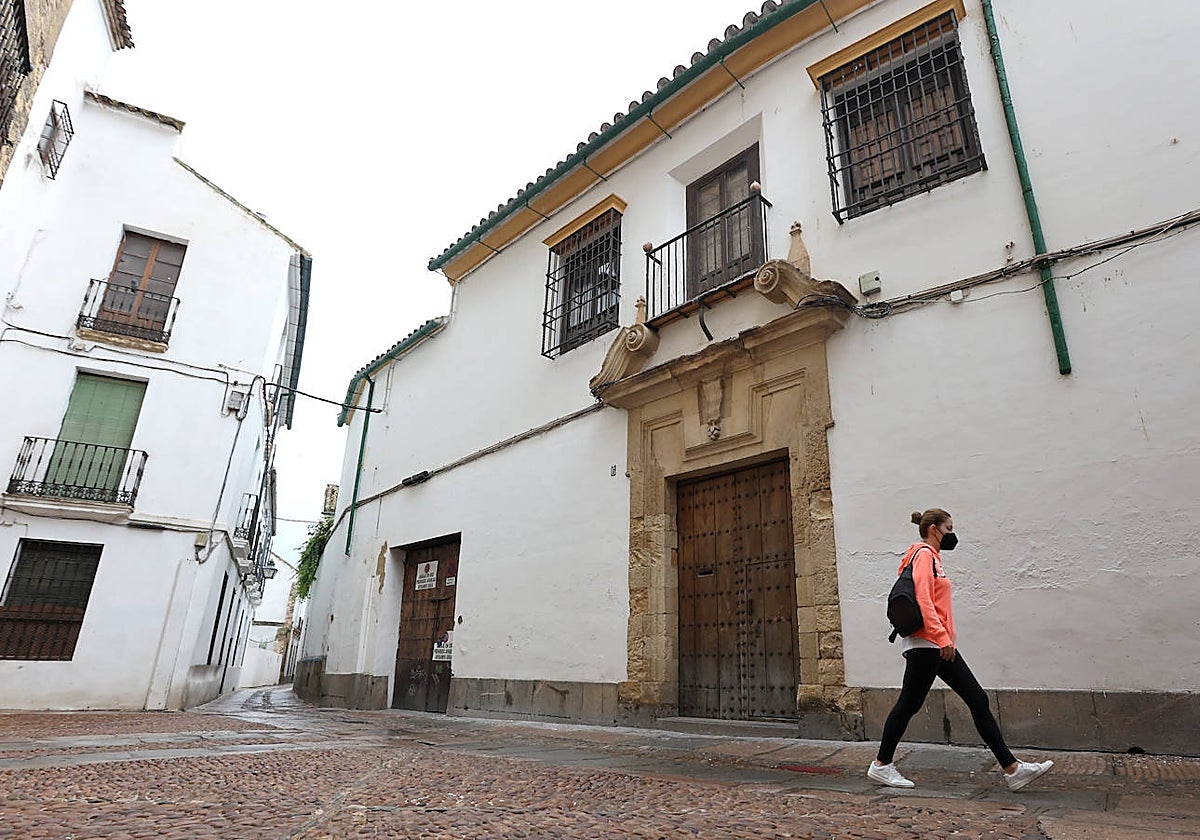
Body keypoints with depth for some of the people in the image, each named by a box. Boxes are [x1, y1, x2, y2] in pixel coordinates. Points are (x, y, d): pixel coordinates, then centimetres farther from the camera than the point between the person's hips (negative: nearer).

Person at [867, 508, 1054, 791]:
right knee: (908, 704, -2)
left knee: (977, 699, 7)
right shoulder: (924, 555, -11)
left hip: (940, 646, 10)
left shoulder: (931, 556, 19)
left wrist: (946, 640, 21)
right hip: (926, 644, -10)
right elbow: (923, 601, -21)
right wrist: (942, 638, -23)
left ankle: (1012, 769, 11)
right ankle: (881, 766, 10)